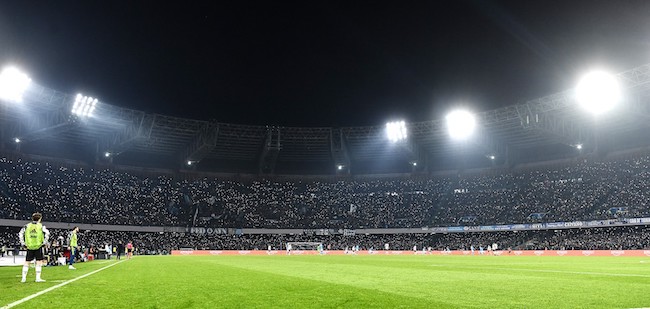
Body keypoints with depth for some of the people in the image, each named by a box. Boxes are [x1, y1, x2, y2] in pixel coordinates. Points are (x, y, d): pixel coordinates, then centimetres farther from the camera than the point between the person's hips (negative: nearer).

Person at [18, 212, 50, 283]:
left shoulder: (27, 226, 7)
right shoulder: (41, 226, -2)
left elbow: (20, 234, 4)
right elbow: (47, 233, -14)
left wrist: (23, 243, 8)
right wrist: (44, 242, -5)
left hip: (29, 247, 3)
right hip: (38, 247, -3)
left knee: (27, 262, 11)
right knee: (39, 262, 2)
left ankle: (23, 278, 13)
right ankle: (38, 278, 1)